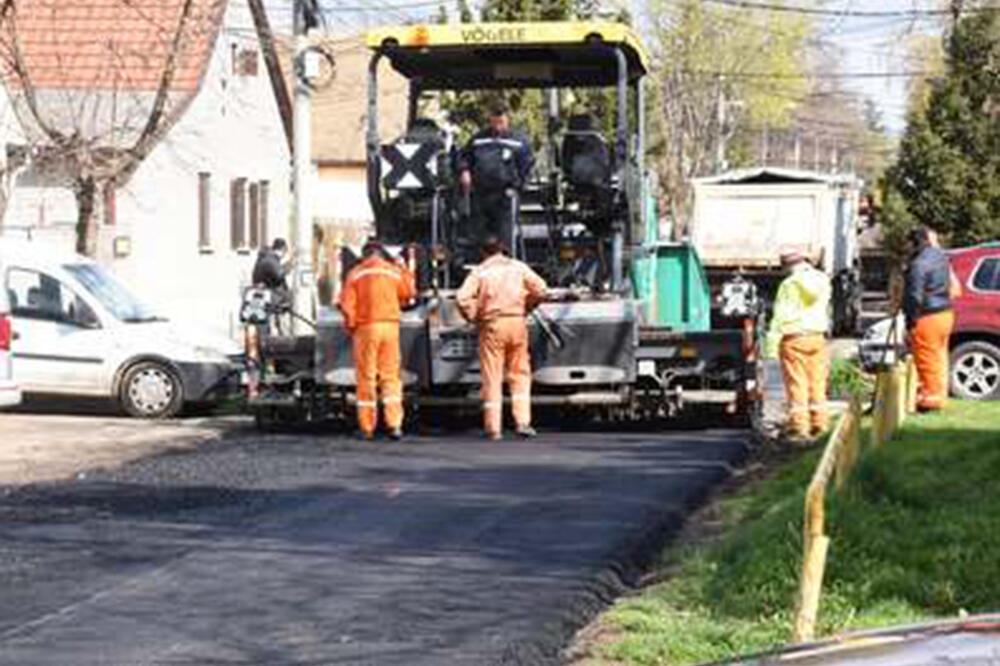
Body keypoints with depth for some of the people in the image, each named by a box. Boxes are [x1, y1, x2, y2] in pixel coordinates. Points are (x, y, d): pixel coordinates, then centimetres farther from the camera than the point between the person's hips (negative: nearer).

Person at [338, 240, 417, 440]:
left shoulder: (356, 274, 1)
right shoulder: (394, 272, 8)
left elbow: (347, 305, -4)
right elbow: (408, 294, 22)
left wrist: (350, 326, 8)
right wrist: (404, 269, 30)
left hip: (366, 327, -2)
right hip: (390, 326, 2)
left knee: (366, 377, 4)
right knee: (390, 375, 6)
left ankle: (367, 427, 4)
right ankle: (394, 423, -5)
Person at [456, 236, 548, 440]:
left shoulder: (479, 271, 3)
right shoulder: (518, 267, 9)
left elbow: (463, 298, -9)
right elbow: (540, 289, 2)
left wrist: (474, 317, 6)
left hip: (492, 325, -2)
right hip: (517, 323, 2)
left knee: (492, 377, 2)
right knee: (520, 374, 10)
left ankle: (493, 427, 1)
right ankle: (523, 422, 1)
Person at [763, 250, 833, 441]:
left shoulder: (789, 285, -12)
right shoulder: (822, 280, 6)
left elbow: (780, 317, -13)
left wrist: (771, 344, -12)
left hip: (794, 339, -5)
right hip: (817, 337, 6)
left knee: (796, 384, -2)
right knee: (817, 382, 11)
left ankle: (799, 425, -3)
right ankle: (819, 423, 13)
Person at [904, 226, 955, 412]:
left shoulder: (918, 264, -21)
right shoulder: (940, 256, 7)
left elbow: (914, 296, -20)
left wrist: (910, 320, -13)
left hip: (928, 317, -10)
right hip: (945, 312, 10)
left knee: (927, 357, -1)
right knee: (939, 356, 17)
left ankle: (931, 396, 3)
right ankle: (939, 394, 26)